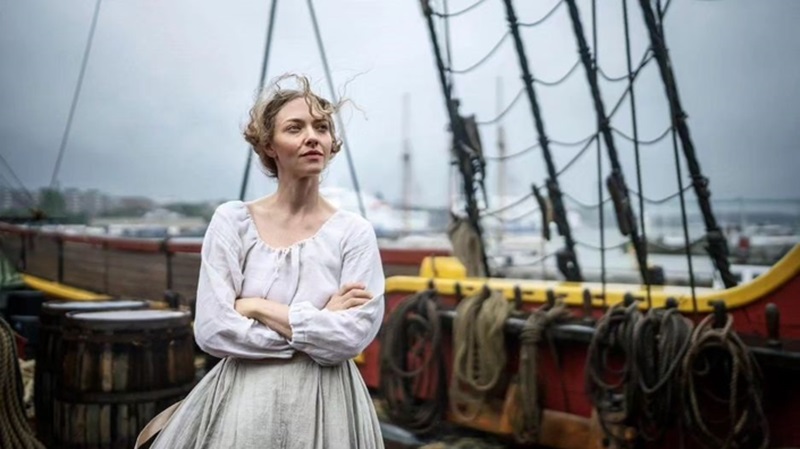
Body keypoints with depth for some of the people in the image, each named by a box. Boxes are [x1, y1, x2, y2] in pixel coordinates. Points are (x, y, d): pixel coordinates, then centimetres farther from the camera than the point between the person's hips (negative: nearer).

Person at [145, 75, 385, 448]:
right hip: (241, 405, 0)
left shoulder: (354, 232, -4)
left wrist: (258, 307, -13)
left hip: (323, 409, 0)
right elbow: (212, 331, -12)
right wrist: (319, 322, -12)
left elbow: (352, 337, -14)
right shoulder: (232, 221, -4)